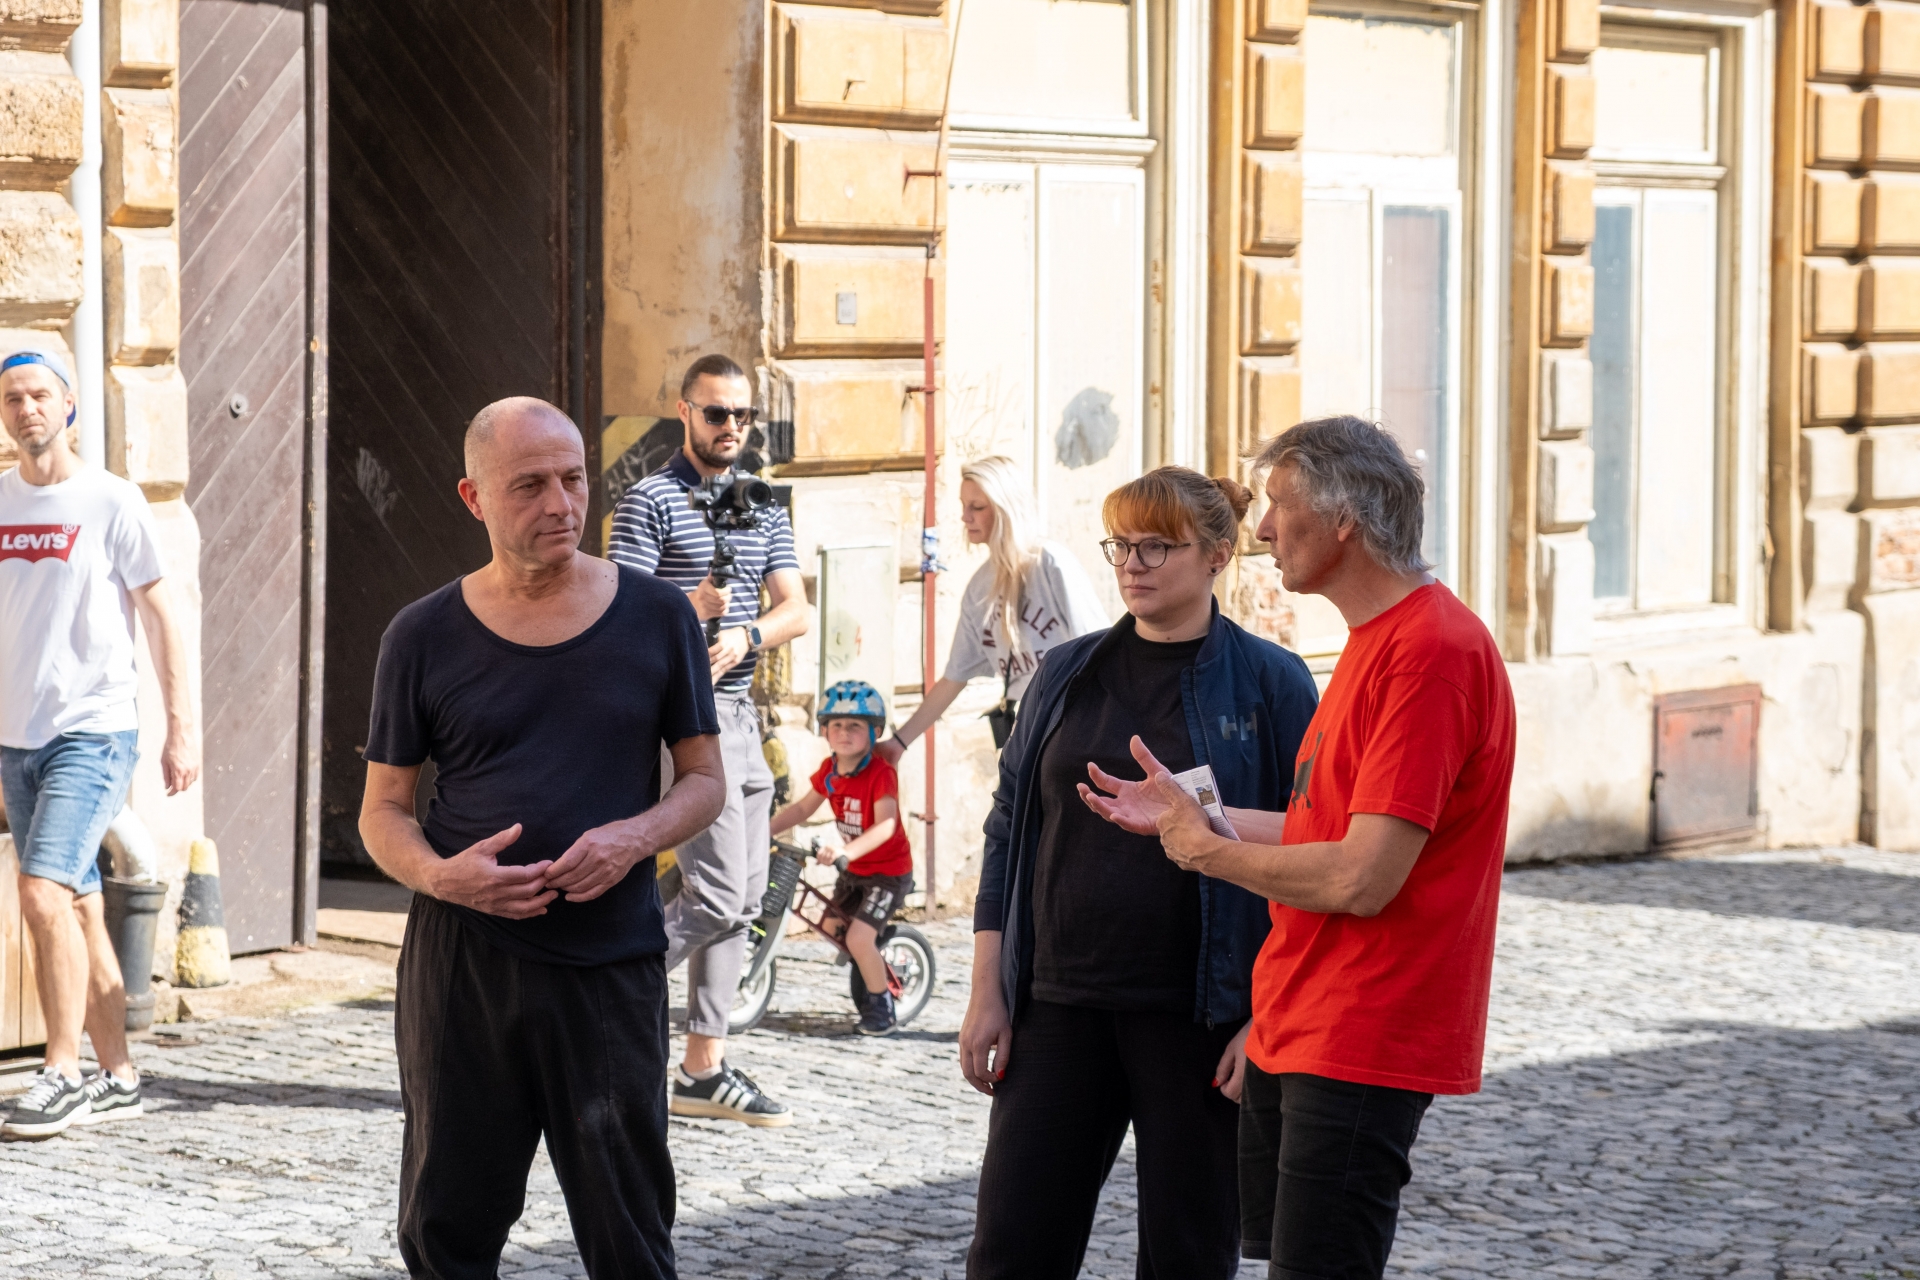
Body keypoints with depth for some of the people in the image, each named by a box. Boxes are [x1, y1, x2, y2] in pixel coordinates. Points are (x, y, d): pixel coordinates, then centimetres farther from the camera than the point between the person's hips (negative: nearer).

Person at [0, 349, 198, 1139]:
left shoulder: (110, 501, -4)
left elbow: (159, 616, -2)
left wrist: (182, 727, -6)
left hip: (93, 732, -5)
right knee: (78, 907, 9)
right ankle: (117, 1076, 17)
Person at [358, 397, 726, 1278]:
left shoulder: (656, 617, 4)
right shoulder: (424, 637, 3)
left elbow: (704, 781, 9)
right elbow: (383, 811, 8)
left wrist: (636, 837, -12)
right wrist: (439, 874, -14)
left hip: (611, 965, 0)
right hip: (460, 963, 0)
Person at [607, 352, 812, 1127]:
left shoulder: (763, 506, 16)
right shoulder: (652, 501, -5)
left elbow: (796, 611, 8)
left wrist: (744, 635, -12)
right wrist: (689, 612, -29)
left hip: (740, 708, 8)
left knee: (742, 898, 6)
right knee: (717, 895, -14)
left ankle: (703, 1068, 11)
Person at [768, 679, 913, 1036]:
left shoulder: (881, 774, -25)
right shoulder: (829, 770, -3)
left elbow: (885, 825, -37)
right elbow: (803, 808, 7)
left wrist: (847, 851, -51)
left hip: (889, 870, -8)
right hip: (854, 870, 8)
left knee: (859, 938, -18)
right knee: (832, 927, 10)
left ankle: (880, 1005, 1)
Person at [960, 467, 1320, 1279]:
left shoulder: (1267, 683, -2)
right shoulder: (1067, 674, 9)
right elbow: (1008, 833, 13)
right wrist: (987, 995, 6)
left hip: (1197, 1020, -3)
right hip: (1060, 1006, 3)